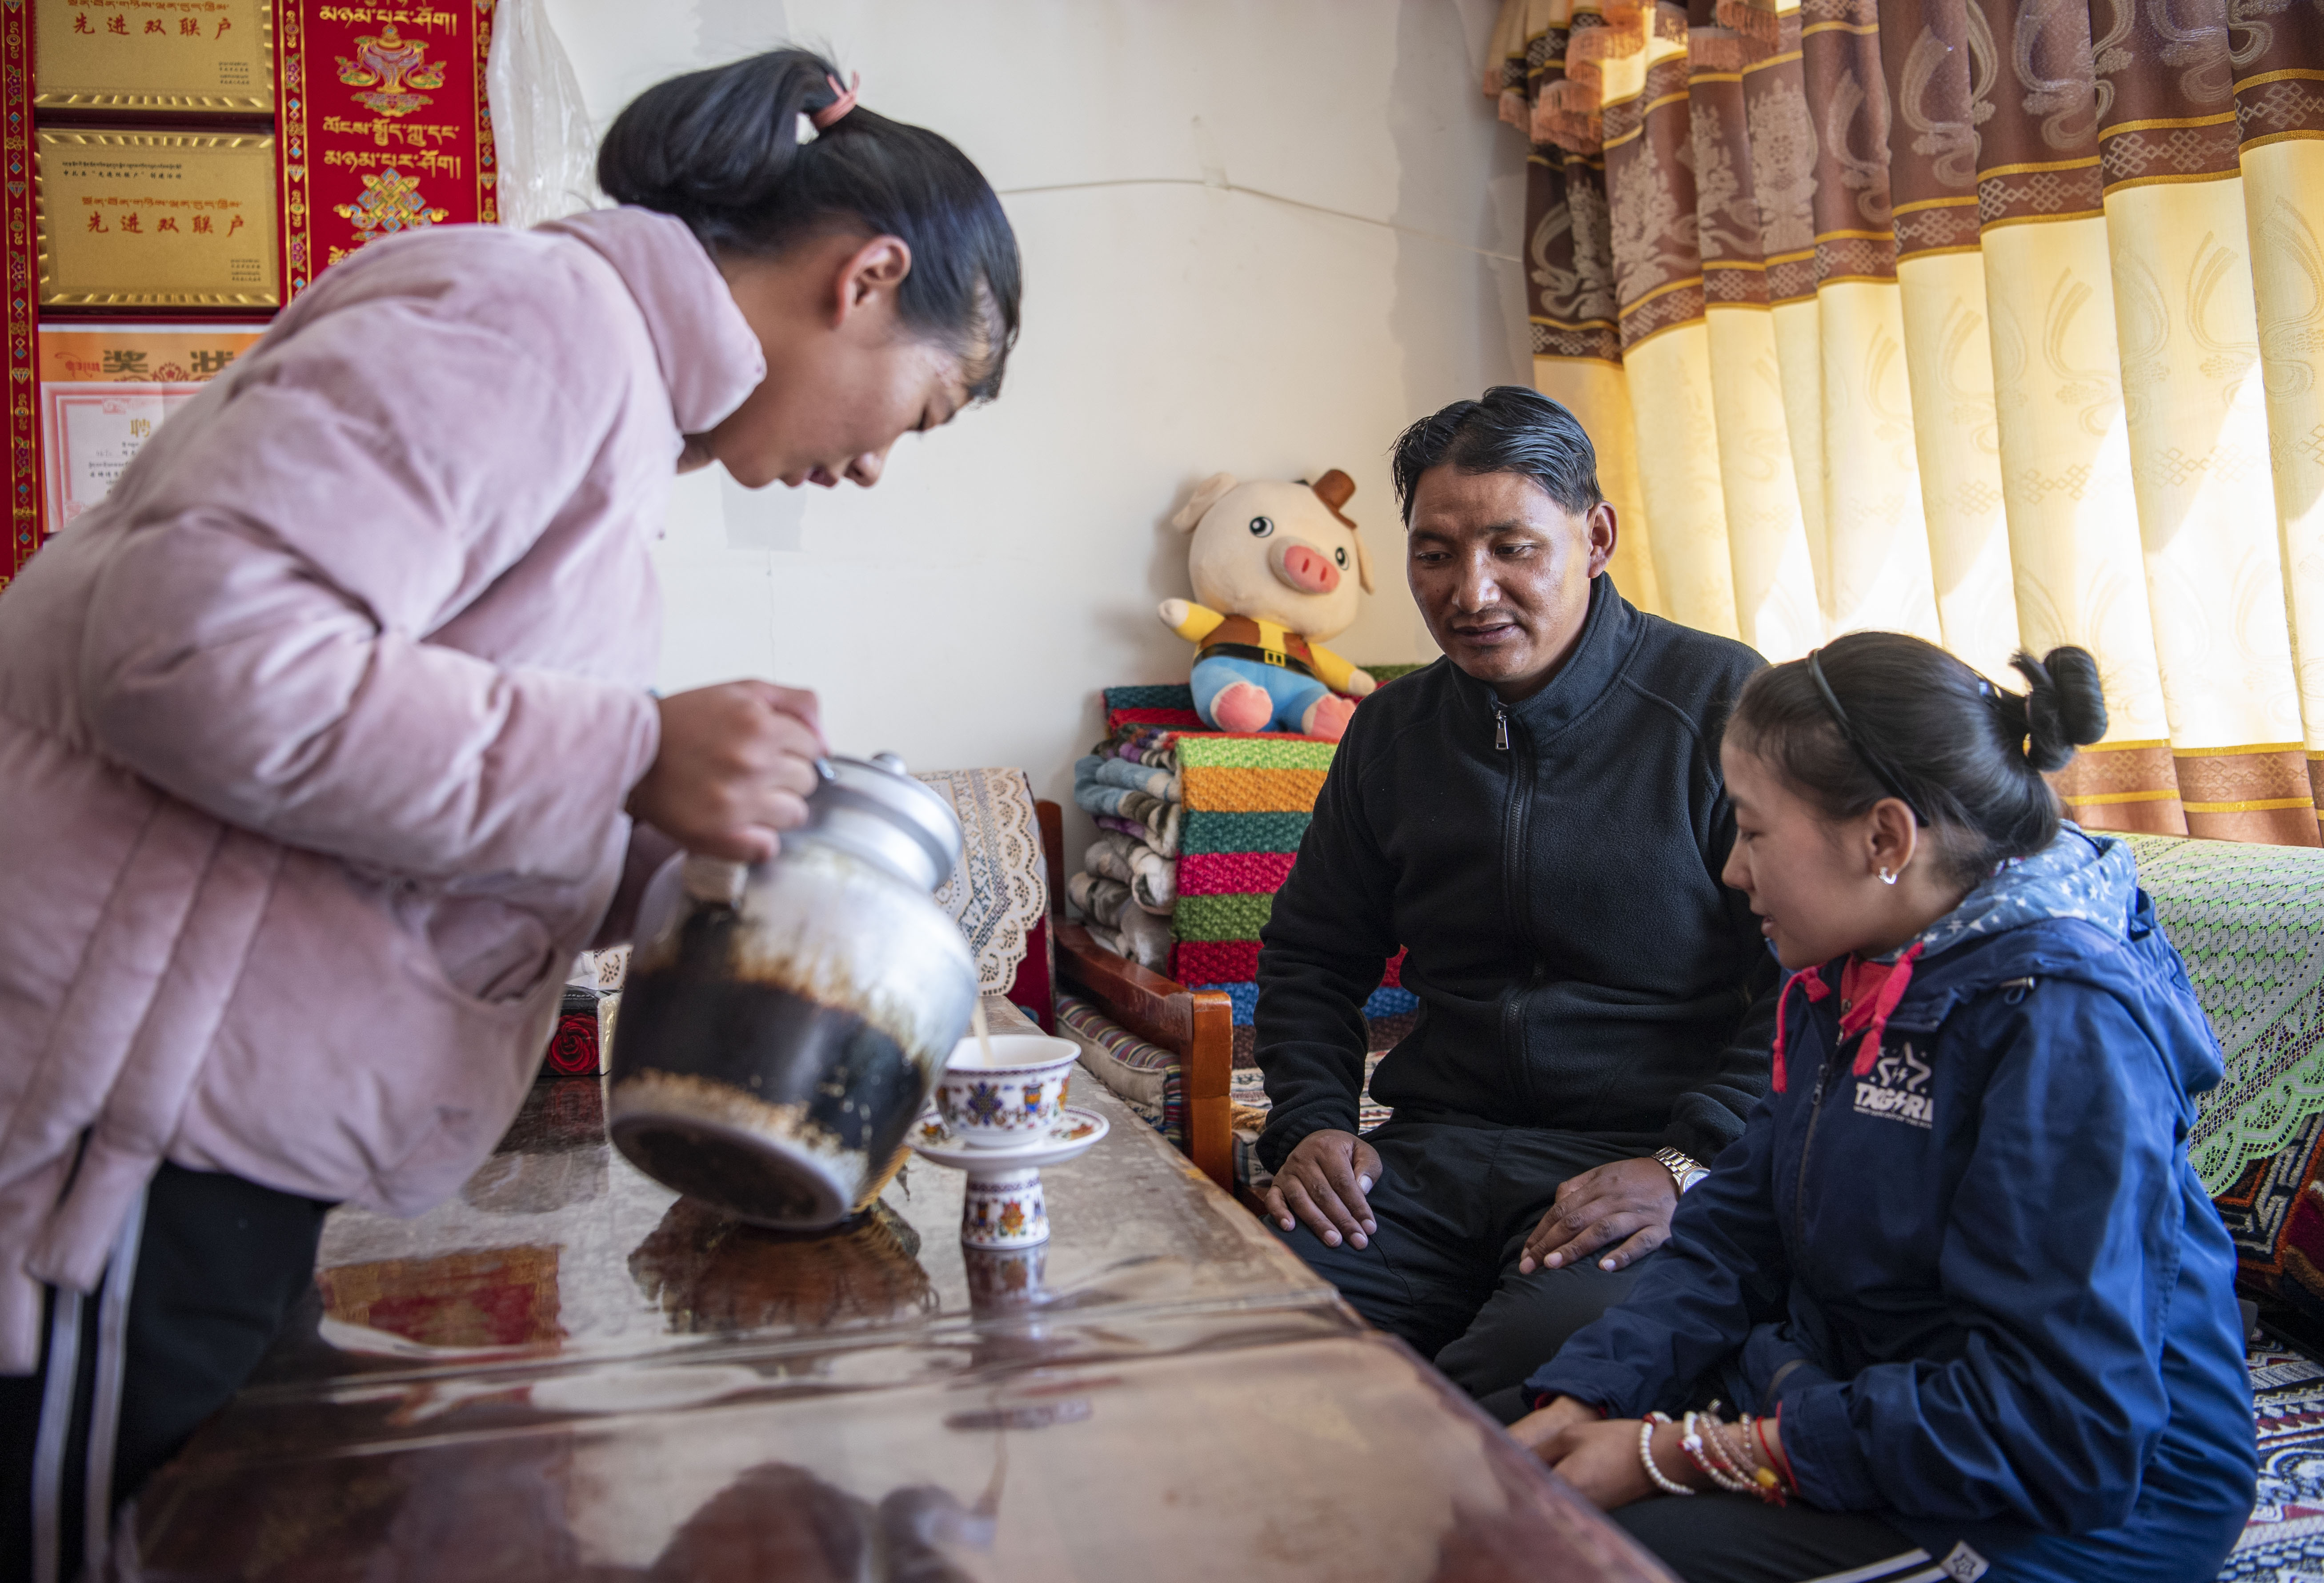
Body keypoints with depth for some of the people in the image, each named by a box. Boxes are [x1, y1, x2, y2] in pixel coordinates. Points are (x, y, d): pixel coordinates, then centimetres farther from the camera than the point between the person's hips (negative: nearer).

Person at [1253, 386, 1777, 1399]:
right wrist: (1310, 1123, 5)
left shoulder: (1725, 703, -3)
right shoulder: (1391, 731, 13)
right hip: (1437, 1153, 4)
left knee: (1553, 1354, -33)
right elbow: (1310, 957, 22)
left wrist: (1689, 1162, -16)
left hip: (1641, 1156, -4)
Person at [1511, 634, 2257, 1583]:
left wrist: (1686, 1455, -24)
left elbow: (2061, 1427, -28)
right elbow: (1736, 1236, 5)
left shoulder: (2066, 1025, -24)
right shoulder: (1846, 980, 6)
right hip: (1864, 1412, 8)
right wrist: (1575, 1405, -10)